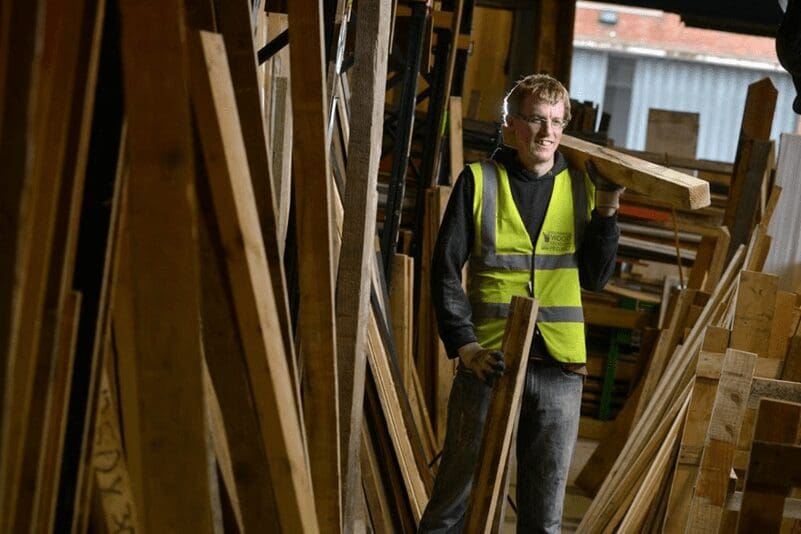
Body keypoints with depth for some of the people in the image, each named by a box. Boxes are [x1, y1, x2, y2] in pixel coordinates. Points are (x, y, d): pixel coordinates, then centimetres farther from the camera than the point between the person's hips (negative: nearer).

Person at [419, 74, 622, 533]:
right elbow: (446, 270, -1)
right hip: (488, 359, -2)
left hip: (559, 365, 3)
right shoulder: (479, 181, 0)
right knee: (458, 489, 5)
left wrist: (606, 211, -7)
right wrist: (464, 344, -12)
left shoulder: (582, 188, 8)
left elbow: (595, 278, 5)